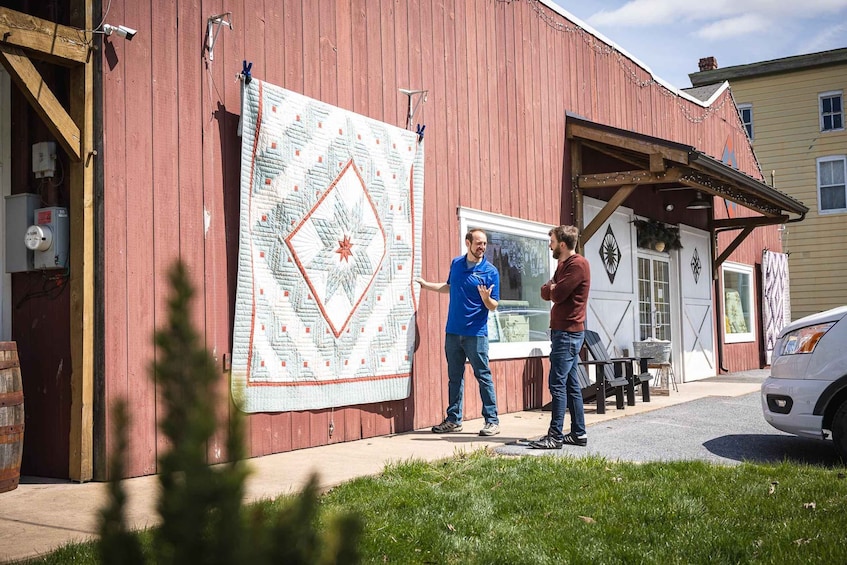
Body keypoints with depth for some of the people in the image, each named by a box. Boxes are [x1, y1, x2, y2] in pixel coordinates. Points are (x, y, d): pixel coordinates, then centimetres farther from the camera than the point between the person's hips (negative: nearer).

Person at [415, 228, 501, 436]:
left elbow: (493, 306, -6)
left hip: (476, 333, -5)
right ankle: (453, 419, 20)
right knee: (454, 377, 11)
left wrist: (486, 298, -26)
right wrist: (426, 284, 27)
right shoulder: (456, 264, 7)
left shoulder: (490, 271, -7)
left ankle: (492, 421, 5)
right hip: (453, 331, 5)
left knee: (483, 376, -1)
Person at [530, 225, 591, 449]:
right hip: (564, 331, 10)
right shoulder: (563, 265, 19)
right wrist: (551, 288, -7)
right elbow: (545, 292, 13)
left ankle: (555, 435, -11)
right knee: (570, 384, 11)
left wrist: (552, 288, 1)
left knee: (557, 383, -11)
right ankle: (578, 433, 16)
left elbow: (557, 294, -19)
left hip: (568, 332, -10)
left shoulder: (578, 264, -13)